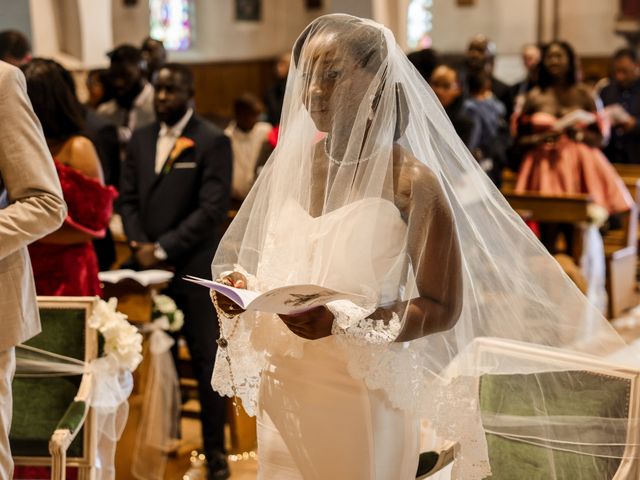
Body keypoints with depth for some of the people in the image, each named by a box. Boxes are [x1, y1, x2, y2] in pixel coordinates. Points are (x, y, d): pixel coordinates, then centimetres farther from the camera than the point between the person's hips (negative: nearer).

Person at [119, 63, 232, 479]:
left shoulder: (213, 142, -5)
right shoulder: (140, 139, 13)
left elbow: (213, 209, -13)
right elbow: (129, 199, 14)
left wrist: (163, 248, -14)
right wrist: (140, 245, -4)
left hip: (195, 268, -4)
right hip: (151, 268, 5)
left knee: (205, 360, 2)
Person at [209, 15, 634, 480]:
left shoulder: (409, 181, -13)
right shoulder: (289, 162, 2)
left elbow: (443, 306, -12)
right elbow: (256, 259, 14)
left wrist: (343, 323, -24)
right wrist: (241, 285, -9)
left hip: (361, 392, -5)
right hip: (283, 384, 5)